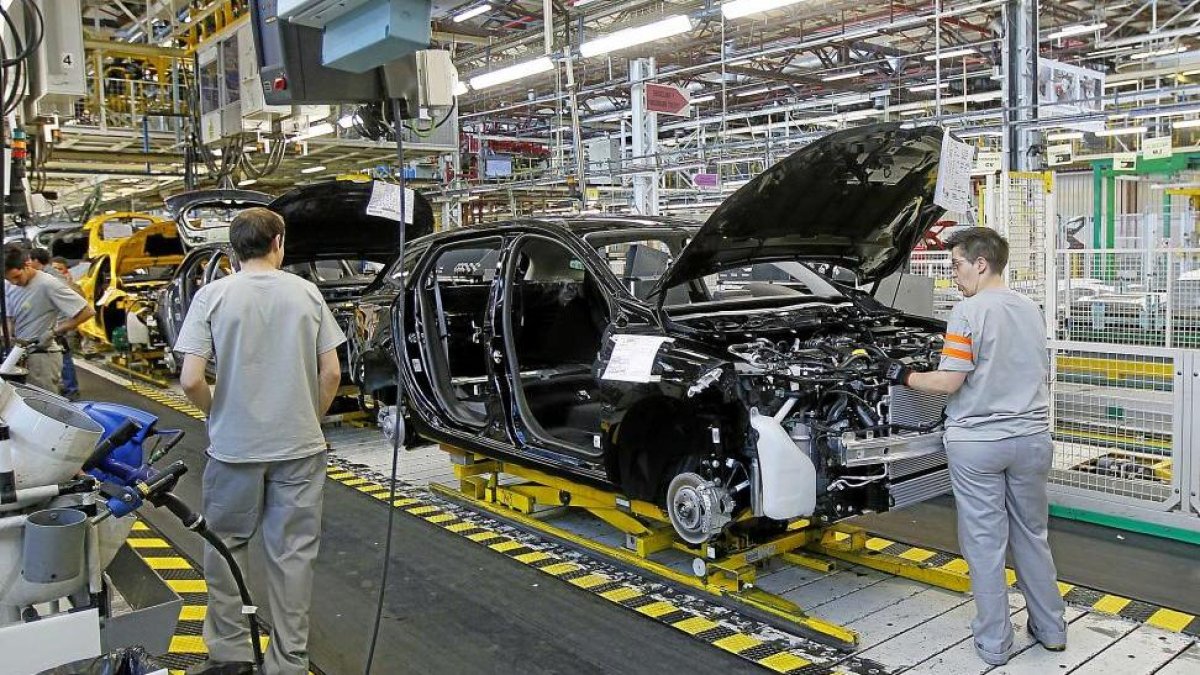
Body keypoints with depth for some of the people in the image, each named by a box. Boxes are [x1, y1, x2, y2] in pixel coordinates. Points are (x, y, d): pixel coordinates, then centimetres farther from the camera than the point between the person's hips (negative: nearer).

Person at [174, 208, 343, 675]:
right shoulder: (306, 293, -1)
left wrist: (215, 414, 8)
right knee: (293, 553, 10)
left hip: (234, 445, -1)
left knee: (226, 545, 17)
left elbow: (191, 379, -11)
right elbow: (331, 373, -1)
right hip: (300, 445, 1)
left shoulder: (213, 295, -6)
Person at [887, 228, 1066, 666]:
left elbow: (948, 383, -16)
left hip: (978, 444, -6)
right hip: (1031, 438, 7)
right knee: (1032, 537, 19)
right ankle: (1051, 629, 30)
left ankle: (993, 643, 14)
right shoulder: (1031, 310, 9)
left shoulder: (970, 312, -14)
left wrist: (905, 376, -2)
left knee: (985, 544, 4)